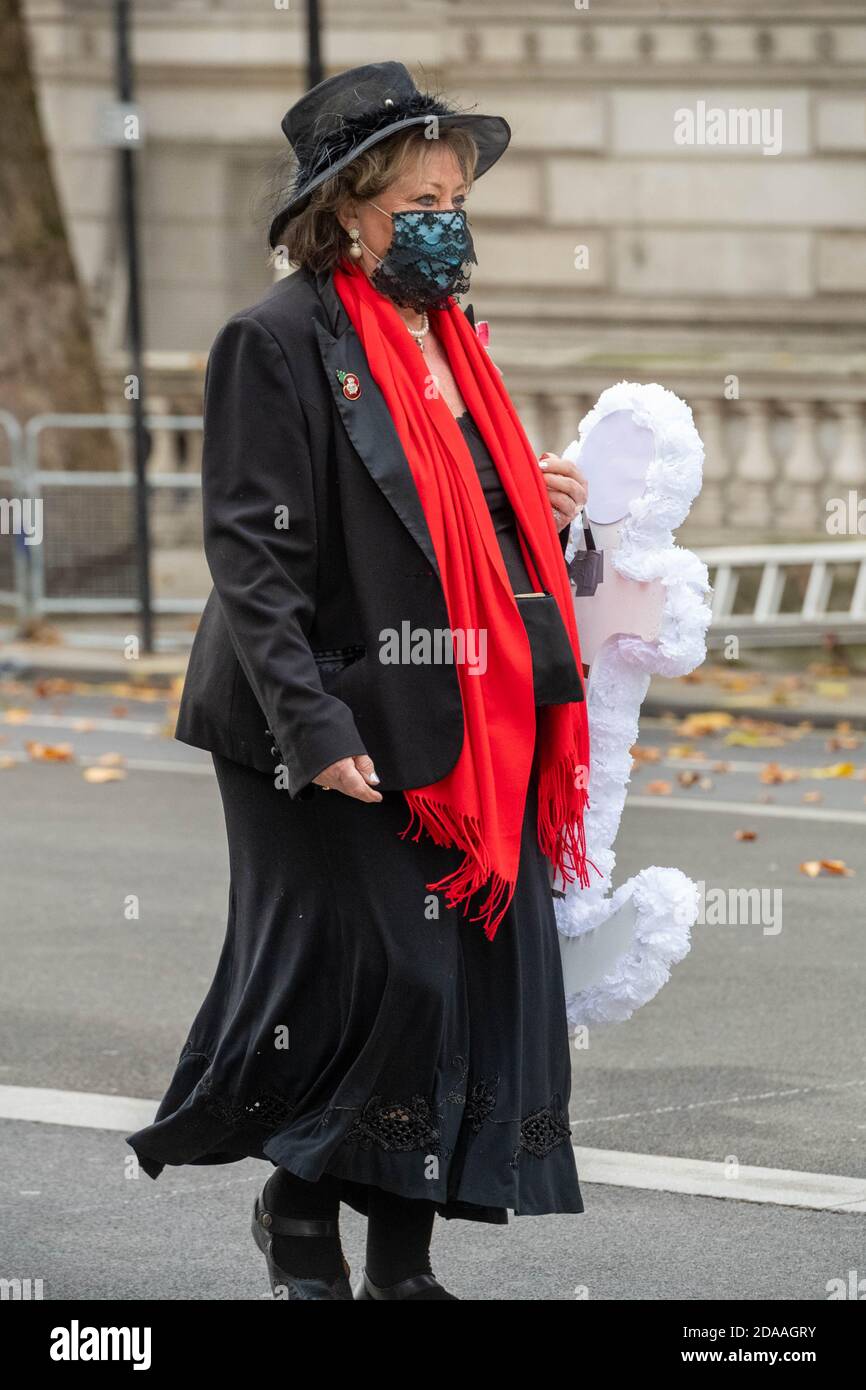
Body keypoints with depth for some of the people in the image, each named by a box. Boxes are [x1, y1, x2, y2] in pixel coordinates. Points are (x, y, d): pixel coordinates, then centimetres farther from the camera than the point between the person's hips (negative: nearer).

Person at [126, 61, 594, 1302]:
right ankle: (300, 1207, 18)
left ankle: (403, 1261, 14)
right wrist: (316, 730, -21)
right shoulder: (283, 341, -10)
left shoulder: (447, 338, 15)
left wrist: (538, 502, 5)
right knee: (370, 980, -5)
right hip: (348, 744, -8)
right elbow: (253, 557, -15)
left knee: (481, 978, 5)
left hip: (471, 734, 8)